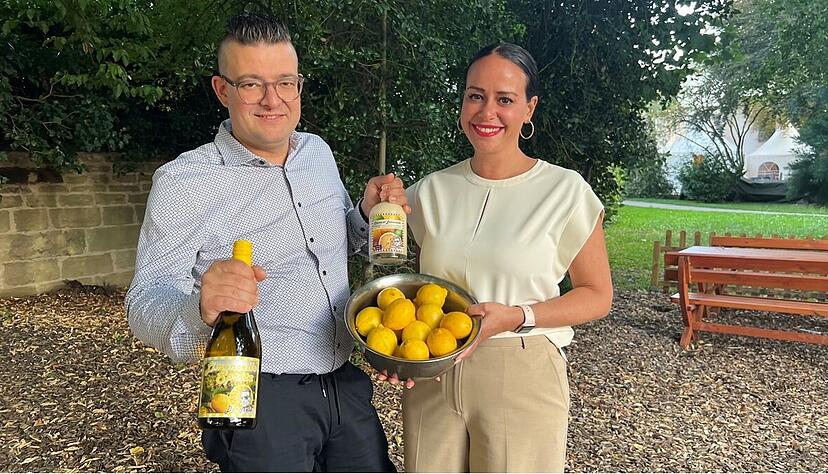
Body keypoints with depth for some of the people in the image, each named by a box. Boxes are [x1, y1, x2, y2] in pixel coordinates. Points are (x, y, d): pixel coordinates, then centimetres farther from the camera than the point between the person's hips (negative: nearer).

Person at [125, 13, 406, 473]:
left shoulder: (319, 152, 5)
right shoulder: (182, 182, -12)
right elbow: (146, 303, -15)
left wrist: (369, 214, -4)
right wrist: (200, 310, -38)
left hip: (347, 385, 6)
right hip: (261, 398, -5)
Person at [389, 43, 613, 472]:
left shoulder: (566, 191, -7)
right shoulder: (431, 191, 3)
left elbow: (597, 295, -2)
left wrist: (517, 317, -17)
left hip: (523, 380, -2)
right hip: (431, 377, 3)